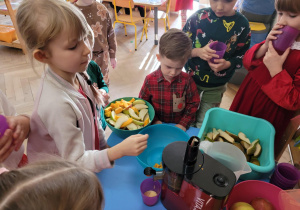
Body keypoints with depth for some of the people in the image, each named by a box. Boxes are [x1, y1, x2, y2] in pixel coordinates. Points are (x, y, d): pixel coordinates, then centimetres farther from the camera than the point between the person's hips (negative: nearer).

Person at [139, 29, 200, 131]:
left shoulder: (187, 80, -10)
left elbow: (193, 104, 0)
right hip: (158, 127, -2)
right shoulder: (150, 80, -10)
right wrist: (154, 120, -6)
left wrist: (183, 124, -7)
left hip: (179, 126, 3)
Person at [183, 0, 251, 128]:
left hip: (216, 87, 0)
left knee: (202, 125, 14)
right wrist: (197, 52, -27)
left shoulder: (242, 25, -11)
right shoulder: (199, 16, -12)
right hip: (191, 78, 1)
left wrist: (227, 64, -24)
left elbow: (242, 56, -3)